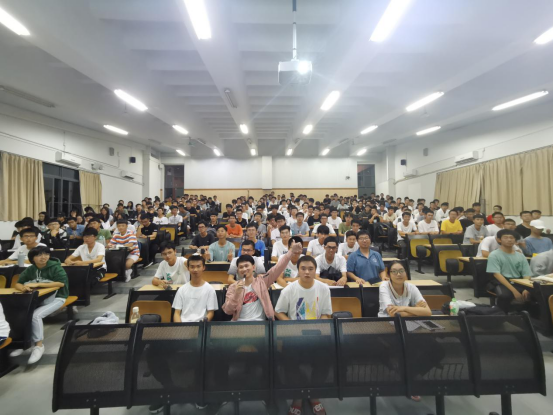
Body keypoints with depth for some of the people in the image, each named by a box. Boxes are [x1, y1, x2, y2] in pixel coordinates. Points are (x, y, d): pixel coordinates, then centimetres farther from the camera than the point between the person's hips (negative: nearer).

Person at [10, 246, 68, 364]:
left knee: (36, 315, -26)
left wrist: (37, 284, -24)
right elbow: (18, 284, 6)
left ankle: (38, 345, -10)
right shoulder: (29, 269, 6)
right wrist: (23, 288, -20)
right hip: (37, 298, 6)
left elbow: (61, 283, -24)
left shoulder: (55, 267, -12)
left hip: (55, 298, -6)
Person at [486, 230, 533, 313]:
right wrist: (514, 291, -21)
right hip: (500, 283, -5)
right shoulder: (494, 255, -4)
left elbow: (527, 275, 7)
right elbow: (497, 274, -12)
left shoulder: (520, 256, 12)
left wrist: (526, 289, -14)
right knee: (505, 295, -36)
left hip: (518, 283, 5)